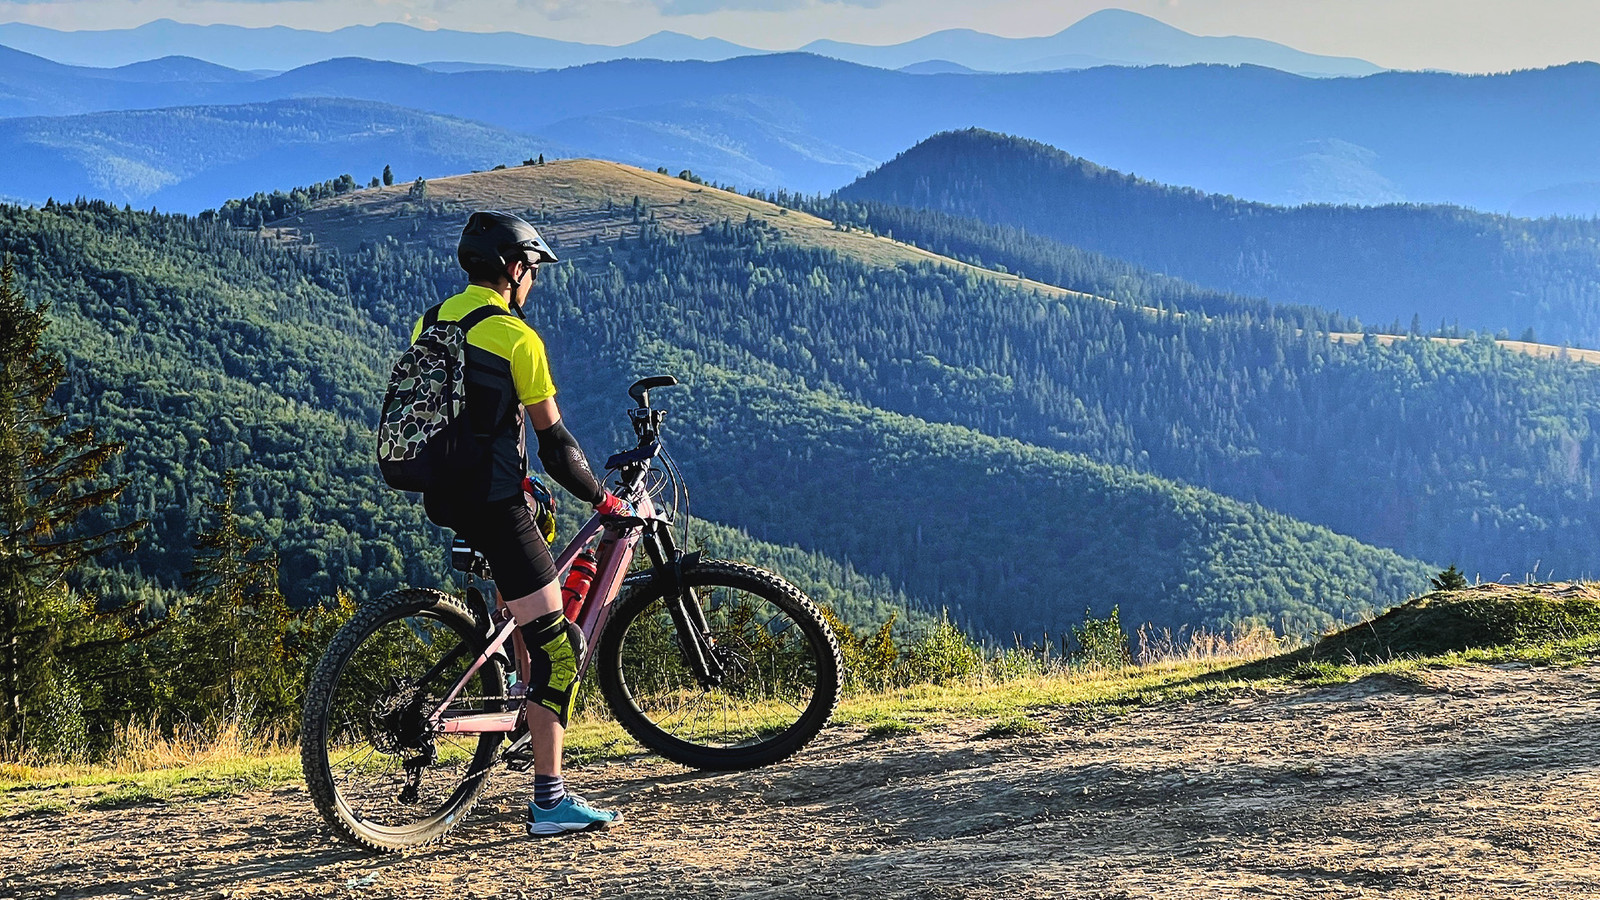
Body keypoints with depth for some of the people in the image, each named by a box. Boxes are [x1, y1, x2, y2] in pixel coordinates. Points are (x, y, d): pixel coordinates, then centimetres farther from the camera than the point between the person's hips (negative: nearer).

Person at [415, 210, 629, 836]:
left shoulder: (429, 323, 11)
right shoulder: (517, 337, -12)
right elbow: (554, 443, -11)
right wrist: (603, 499, 2)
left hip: (442, 497, 9)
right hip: (494, 502, -8)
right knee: (556, 648, -5)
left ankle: (530, 691, 35)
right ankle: (550, 801, -7)